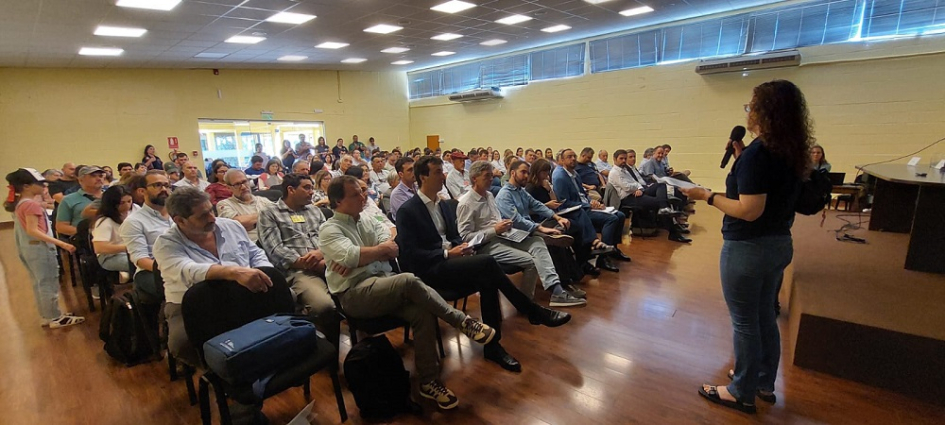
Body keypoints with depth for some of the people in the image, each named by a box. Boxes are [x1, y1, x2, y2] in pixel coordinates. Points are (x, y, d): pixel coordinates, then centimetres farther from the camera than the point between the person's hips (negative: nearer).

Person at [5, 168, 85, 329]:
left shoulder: (18, 203, 10)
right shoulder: (32, 204, -18)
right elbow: (32, 230, -24)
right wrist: (61, 244, -29)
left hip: (26, 248, 10)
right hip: (39, 247, -10)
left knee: (39, 283, 17)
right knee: (49, 283, -1)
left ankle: (46, 316, 27)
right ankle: (55, 318, 7)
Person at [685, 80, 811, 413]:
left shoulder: (757, 152, -21)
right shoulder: (791, 152, 6)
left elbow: (749, 210, -25)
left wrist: (707, 196, -16)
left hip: (748, 248, -9)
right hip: (779, 244, 9)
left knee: (745, 322, 5)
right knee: (765, 316, 20)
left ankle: (742, 393, 21)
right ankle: (764, 383, 36)